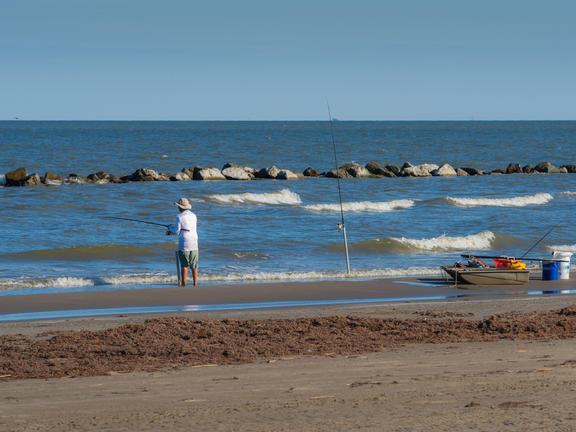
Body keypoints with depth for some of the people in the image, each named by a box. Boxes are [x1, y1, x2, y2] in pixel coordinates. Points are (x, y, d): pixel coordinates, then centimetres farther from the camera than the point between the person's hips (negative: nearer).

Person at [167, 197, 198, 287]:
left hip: (184, 244, -5)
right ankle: (195, 284, 10)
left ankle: (183, 285, 0)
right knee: (194, 266, 9)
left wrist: (171, 227, 14)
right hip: (194, 243, 5)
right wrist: (171, 232, 25)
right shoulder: (193, 216, 9)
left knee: (184, 266, 1)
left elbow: (177, 231, -8)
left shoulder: (179, 217, -10)